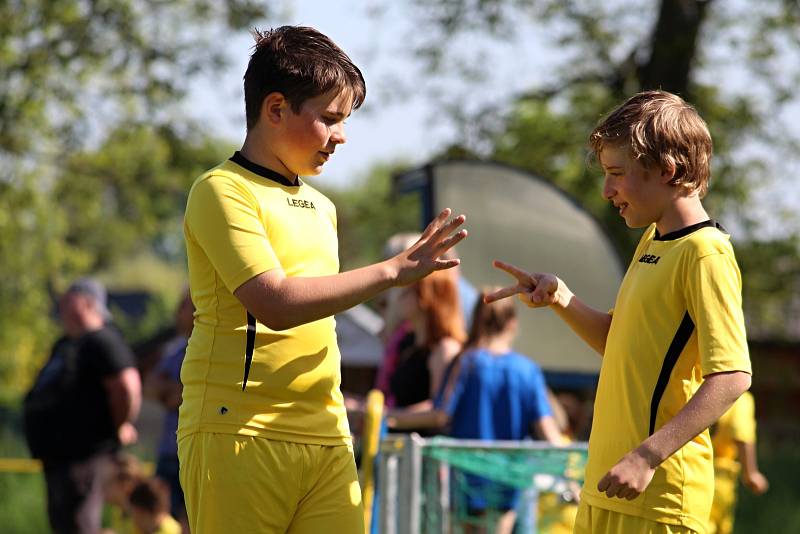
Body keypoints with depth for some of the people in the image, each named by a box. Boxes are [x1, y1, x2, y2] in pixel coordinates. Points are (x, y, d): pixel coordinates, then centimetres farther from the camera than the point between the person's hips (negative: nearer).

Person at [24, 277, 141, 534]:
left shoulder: (102, 342, -13)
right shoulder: (64, 344, 20)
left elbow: (127, 387, -24)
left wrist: (121, 429, -13)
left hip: (85, 453, -11)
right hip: (57, 454, 11)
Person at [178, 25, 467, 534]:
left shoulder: (321, 208, 21)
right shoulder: (223, 192, -5)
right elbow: (275, 304, -17)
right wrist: (393, 271, -14)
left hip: (325, 438, 7)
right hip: (239, 435, -7)